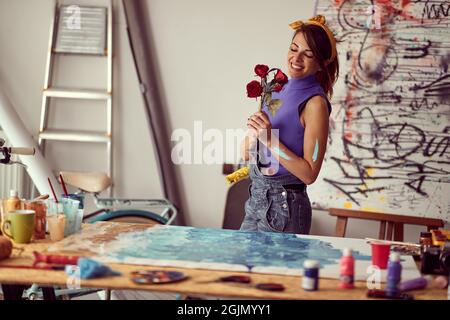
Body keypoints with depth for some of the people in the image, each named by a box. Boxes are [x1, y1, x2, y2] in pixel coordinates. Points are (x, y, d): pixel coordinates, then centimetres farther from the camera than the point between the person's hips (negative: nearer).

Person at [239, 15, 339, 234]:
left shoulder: (315, 103, -14)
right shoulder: (279, 90, 6)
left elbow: (309, 174, -18)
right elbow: (246, 153, 8)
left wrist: (270, 139, -22)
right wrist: (254, 133, -13)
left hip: (283, 205, -7)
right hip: (257, 199, 7)